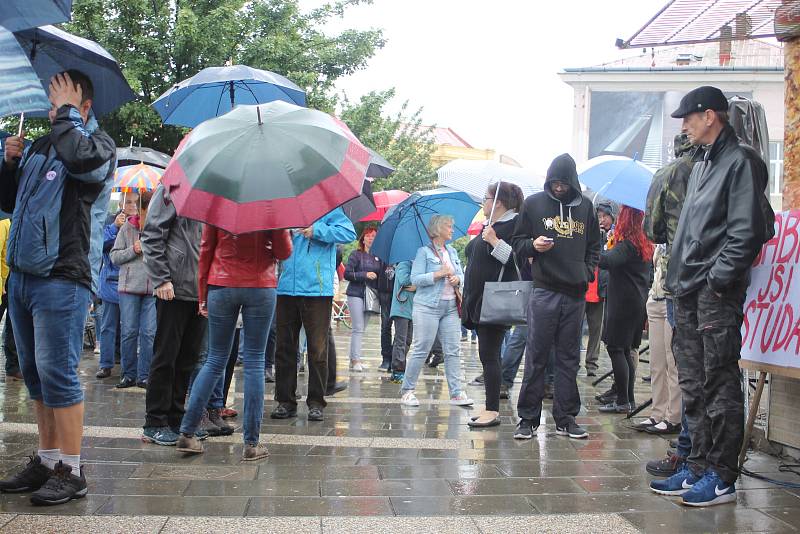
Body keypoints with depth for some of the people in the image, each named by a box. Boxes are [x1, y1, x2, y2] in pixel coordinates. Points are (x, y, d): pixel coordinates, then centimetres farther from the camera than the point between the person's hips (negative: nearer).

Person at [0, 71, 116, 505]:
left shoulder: (98, 143, -2)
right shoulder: (39, 147, 18)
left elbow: (82, 160, -27)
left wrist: (67, 112, -12)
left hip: (62, 278, -8)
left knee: (56, 372, -9)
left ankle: (70, 472, -3)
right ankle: (46, 460, 21)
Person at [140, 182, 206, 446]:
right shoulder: (170, 189, -4)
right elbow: (152, 236, -10)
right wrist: (161, 279, -16)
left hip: (200, 291, 7)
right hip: (174, 289, -7)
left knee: (188, 358, 11)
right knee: (165, 356, -1)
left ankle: (176, 419, 20)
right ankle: (155, 424, 7)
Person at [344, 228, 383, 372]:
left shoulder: (379, 257, 12)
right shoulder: (356, 254, 1)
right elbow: (347, 274, -5)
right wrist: (365, 275, -14)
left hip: (371, 295, 4)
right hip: (356, 294, -4)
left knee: (361, 329, 6)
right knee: (358, 329, -9)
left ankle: (353, 359, 12)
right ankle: (356, 360, -8)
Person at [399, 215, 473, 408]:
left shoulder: (452, 252, 16)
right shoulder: (424, 252, -3)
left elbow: (461, 274, 20)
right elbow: (415, 279, -10)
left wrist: (457, 279, -3)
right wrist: (439, 274, -15)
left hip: (451, 307, 6)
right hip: (428, 306, -6)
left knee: (453, 351, 2)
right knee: (421, 350, -5)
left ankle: (456, 393, 5)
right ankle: (407, 391, 6)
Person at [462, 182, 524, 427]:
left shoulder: (513, 225, -9)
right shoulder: (488, 226, 19)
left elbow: (517, 259, -20)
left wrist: (494, 241, -22)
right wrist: (468, 297, 26)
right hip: (479, 301, 9)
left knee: (489, 355, -10)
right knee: (487, 355, 10)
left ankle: (493, 411, -6)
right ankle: (490, 409, 15)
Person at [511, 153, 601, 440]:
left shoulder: (585, 206, 11)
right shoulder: (534, 203, 3)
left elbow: (594, 245, 21)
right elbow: (518, 243, 7)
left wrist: (588, 271, 5)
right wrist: (533, 245, -14)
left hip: (575, 293, 3)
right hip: (544, 290, -3)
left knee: (569, 358, 8)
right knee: (536, 357, -2)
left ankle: (566, 418, 15)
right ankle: (528, 418, 4)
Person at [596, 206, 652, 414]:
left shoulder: (627, 244, -16)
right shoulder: (645, 244, 12)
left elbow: (606, 260, -31)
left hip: (623, 303, -9)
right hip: (639, 302, 9)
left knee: (615, 348, -5)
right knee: (626, 350, 12)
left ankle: (623, 401, -5)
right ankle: (628, 399, 15)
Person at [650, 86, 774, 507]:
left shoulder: (741, 161, -7)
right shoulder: (702, 166, 21)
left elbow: (746, 230, -15)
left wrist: (717, 279, -18)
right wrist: (679, 278, 15)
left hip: (717, 295, -9)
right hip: (688, 292, 9)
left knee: (719, 384, -6)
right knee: (693, 385, 12)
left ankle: (722, 477, 0)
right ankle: (698, 468, 20)